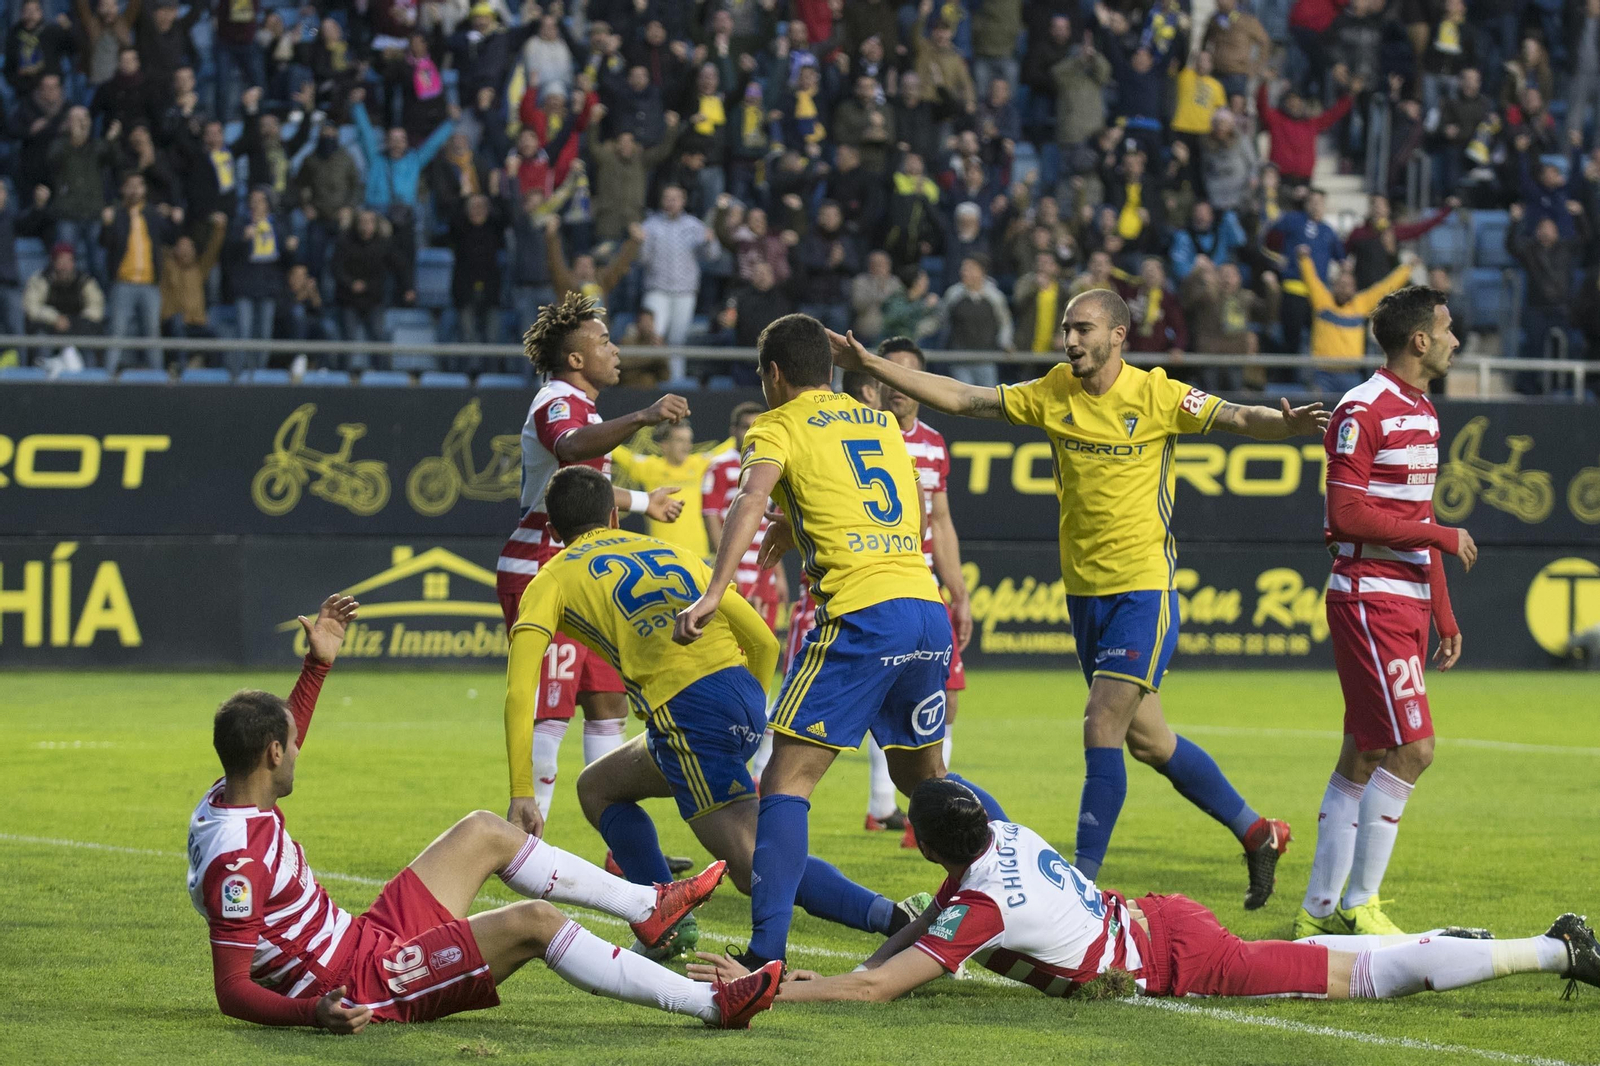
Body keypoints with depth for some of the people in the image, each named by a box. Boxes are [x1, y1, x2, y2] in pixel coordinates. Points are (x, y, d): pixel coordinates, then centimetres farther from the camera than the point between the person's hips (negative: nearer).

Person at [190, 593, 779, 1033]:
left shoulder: (226, 798, 1)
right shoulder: (236, 860, -28)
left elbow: (276, 744, 27)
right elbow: (232, 990, -29)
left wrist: (318, 663, 26)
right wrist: (315, 1011, -44)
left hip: (365, 939, 11)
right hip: (363, 983, -11)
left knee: (482, 833, 18)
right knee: (533, 921, -20)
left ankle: (646, 906, 27)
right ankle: (709, 1005, -14)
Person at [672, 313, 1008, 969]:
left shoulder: (777, 427, 6)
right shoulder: (882, 422, 25)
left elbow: (750, 502, -13)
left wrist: (713, 595, -23)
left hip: (859, 614, -6)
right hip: (928, 609, 6)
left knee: (786, 780, -5)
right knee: (924, 778, 25)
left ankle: (766, 951, -17)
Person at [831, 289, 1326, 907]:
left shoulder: (1155, 395, -9)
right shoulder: (1053, 394, 4)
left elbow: (1239, 419, -14)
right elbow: (963, 399, 7)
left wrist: (1287, 425, -36)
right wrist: (870, 366, 2)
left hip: (1143, 588, -6)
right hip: (1084, 590, 6)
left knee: (1102, 727, -15)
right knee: (1146, 739, 12)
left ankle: (1083, 879, -12)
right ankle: (1256, 832, 28)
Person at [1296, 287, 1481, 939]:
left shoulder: (1422, 413, 17)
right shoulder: (1362, 412, -13)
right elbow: (1347, 516, -19)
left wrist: (1444, 616, 21)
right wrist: (1440, 535, -15)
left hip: (1408, 603, 9)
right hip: (1369, 600, -9)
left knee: (1363, 756, 9)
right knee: (1411, 747, -14)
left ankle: (1319, 911, 12)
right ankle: (1357, 905, -7)